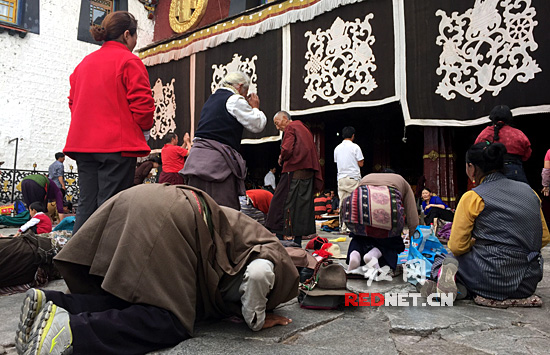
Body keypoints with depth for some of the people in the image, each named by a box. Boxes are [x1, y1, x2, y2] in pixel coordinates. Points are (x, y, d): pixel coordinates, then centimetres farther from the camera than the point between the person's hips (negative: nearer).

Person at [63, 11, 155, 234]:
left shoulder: (84, 63, 18)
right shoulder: (129, 61, -3)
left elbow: (73, 101, 19)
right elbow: (142, 103, -11)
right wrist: (144, 126, 7)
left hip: (83, 142, 7)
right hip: (117, 144, -7)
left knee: (86, 205, 9)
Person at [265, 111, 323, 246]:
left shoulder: (290, 128, -3)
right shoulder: (304, 129, 23)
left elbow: (287, 149, -18)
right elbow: (314, 153, 21)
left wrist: (281, 160, 2)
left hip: (294, 173, -9)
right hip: (308, 174, 9)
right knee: (301, 206, 9)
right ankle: (297, 244, 12)